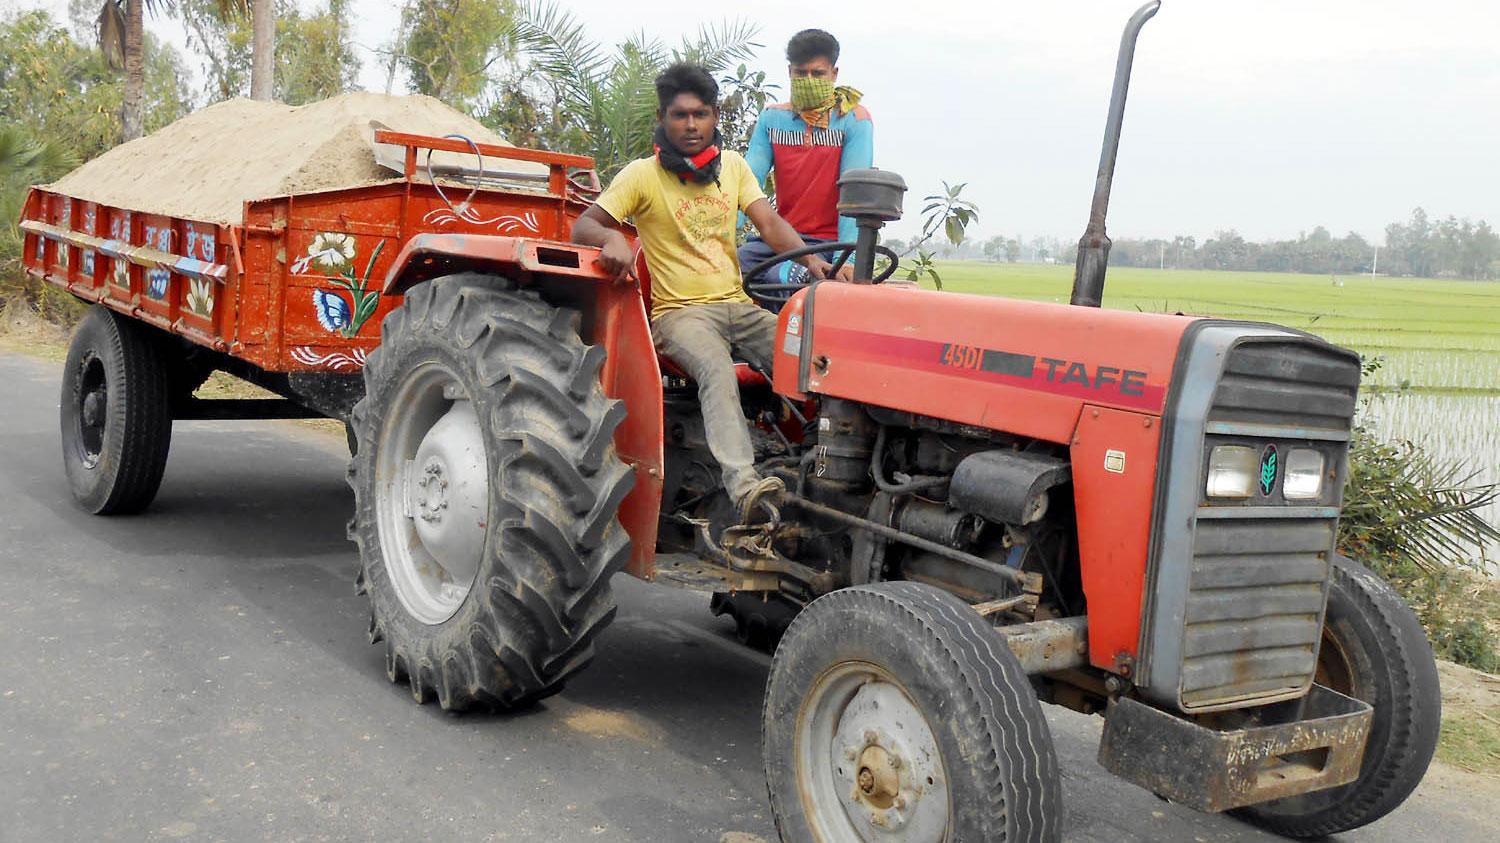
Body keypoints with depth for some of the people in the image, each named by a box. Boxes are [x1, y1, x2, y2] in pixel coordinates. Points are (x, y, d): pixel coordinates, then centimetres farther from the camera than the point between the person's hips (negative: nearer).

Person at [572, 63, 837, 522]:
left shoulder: (733, 165, 14)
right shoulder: (643, 175, 1)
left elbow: (769, 222, 3)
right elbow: (582, 226, -5)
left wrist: (811, 259, -16)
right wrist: (611, 238, -30)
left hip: (738, 306, 5)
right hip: (679, 311, -5)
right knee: (717, 369, -36)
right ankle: (743, 485, -51)